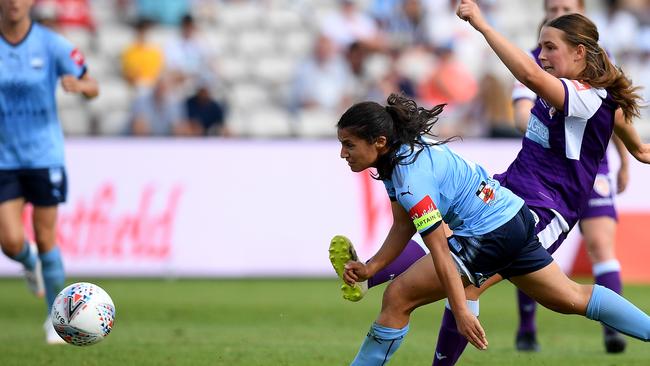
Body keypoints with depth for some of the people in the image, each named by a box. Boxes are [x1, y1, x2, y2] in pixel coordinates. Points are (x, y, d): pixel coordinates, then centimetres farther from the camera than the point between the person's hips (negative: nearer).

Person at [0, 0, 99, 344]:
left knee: (45, 239, 2)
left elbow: (93, 88, -2)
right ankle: (30, 264, 30)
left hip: (44, 156, -1)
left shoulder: (51, 44, -6)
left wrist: (79, 84, -25)